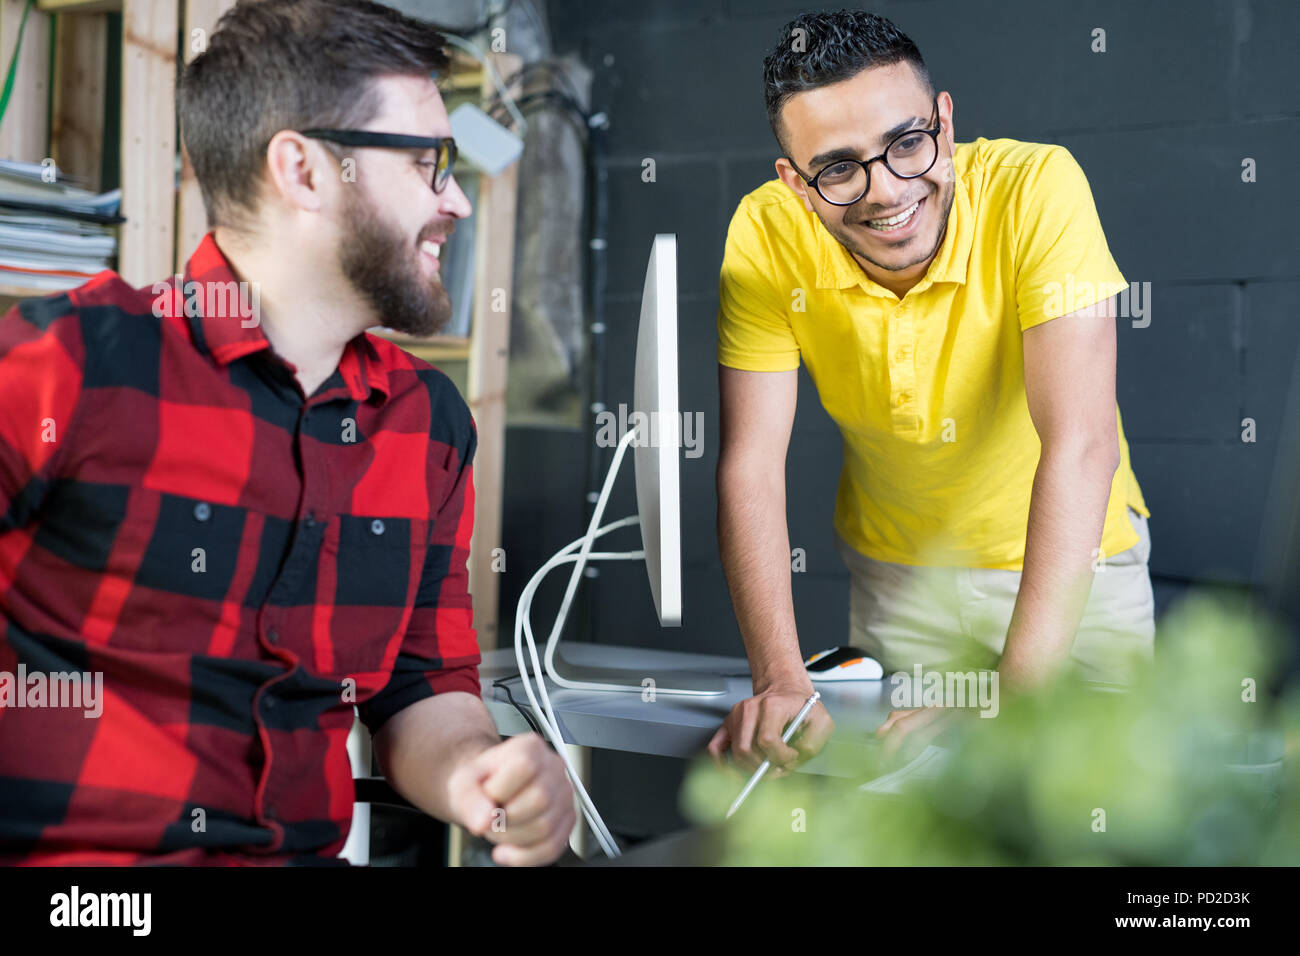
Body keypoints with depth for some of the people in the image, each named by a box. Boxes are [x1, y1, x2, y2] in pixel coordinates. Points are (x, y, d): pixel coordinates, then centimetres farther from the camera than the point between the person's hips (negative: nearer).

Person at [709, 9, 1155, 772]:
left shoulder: (1037, 189, -28)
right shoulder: (766, 237, -20)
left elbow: (1081, 446, -34)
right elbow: (752, 464, -22)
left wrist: (1015, 696, -41)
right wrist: (782, 682, -35)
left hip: (1072, 560, -1)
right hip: (895, 574, 2)